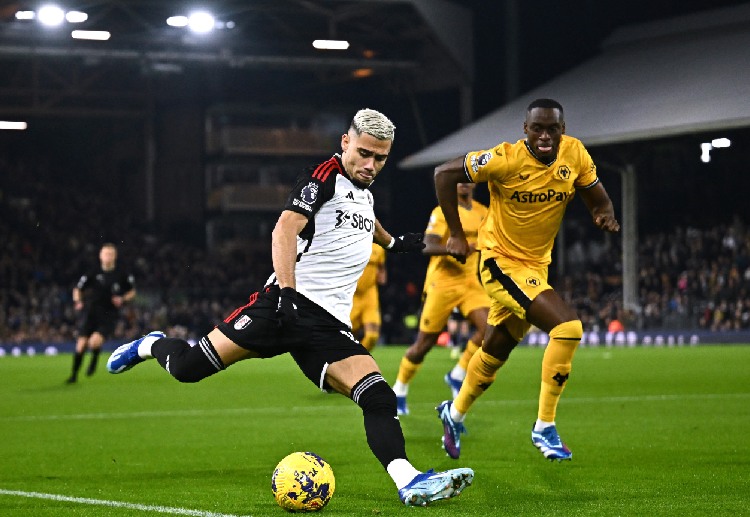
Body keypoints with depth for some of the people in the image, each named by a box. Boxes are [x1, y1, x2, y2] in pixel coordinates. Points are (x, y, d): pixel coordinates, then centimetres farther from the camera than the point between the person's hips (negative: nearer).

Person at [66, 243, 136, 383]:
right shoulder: (93, 274, 2)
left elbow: (132, 292, 14)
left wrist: (123, 299, -5)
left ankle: (94, 359, 12)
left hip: (109, 315, -1)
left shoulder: (123, 275, 1)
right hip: (91, 312, 1)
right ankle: (74, 374, 10)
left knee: (94, 342, -24)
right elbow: (78, 289, 12)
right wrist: (78, 301, -7)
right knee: (81, 344, -8)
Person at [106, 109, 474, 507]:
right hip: (288, 303, -6)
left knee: (378, 398, -15)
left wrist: (393, 242, 56)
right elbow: (285, 230, -18)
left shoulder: (364, 192, 20)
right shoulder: (325, 175, -4)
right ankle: (152, 345, 21)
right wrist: (287, 290, -28)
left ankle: (408, 483, -23)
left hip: (330, 325, 6)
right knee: (188, 367, -11)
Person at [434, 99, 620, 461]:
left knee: (495, 351, 22)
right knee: (567, 327, -24)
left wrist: (605, 215, -20)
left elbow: (597, 200, 4)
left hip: (536, 265, 6)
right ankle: (544, 427, -13)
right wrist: (456, 234, -13)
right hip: (500, 262, -6)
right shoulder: (505, 159, -21)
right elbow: (444, 173, -13)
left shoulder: (575, 154, -8)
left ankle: (455, 412, 47)